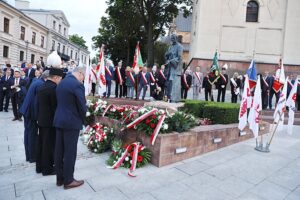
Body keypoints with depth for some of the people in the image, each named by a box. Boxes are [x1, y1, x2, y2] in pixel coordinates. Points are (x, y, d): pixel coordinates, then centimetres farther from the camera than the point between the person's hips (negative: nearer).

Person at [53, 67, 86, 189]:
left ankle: (59, 178, 27)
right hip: (72, 122, -8)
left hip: (59, 121, 9)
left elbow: (59, 102, 12)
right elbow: (82, 106, -16)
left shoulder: (61, 82, 11)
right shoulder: (77, 85, -16)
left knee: (59, 151, 14)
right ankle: (68, 180, 15)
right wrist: (83, 120, 1)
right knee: (70, 152, 2)